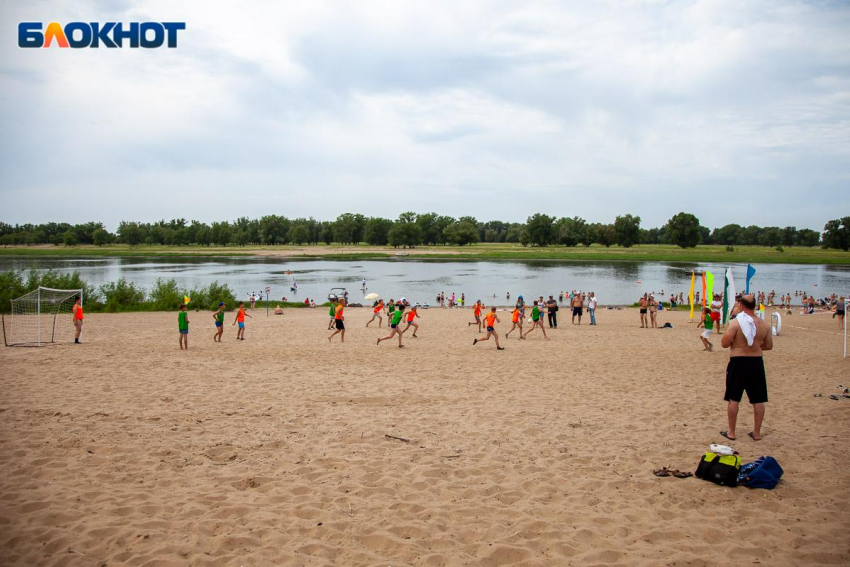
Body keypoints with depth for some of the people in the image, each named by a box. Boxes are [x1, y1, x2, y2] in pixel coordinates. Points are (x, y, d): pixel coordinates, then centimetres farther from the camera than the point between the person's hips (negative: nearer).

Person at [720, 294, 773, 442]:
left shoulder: (735, 322, -14)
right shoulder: (763, 325, 0)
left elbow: (724, 344, -14)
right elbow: (769, 346, 9)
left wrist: (731, 334, 6)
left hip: (738, 362, -4)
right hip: (757, 363, 4)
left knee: (734, 399, 5)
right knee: (758, 400, 12)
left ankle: (731, 432, 10)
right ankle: (756, 433, 18)